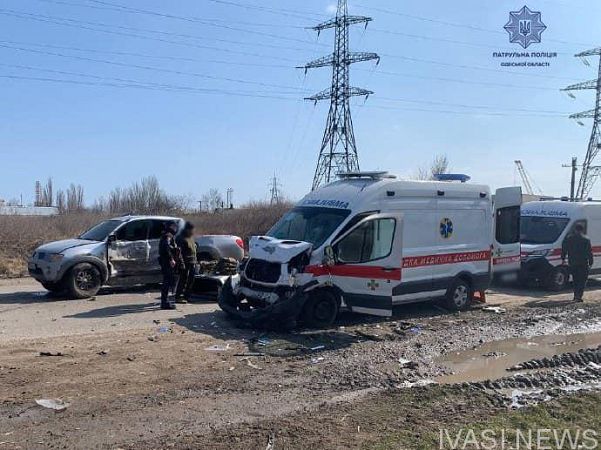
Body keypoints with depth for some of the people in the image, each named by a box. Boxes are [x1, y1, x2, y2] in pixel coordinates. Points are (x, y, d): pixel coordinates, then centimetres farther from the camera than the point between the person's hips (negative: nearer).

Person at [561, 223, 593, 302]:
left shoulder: (568, 238, 3)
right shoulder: (586, 240, -5)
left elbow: (564, 249, 8)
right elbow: (590, 253, -3)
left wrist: (563, 259, 17)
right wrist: (590, 263, 3)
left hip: (572, 263, 3)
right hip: (583, 263, -3)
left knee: (575, 280, 17)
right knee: (582, 281, 1)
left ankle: (576, 295, 19)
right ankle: (578, 296, -11)